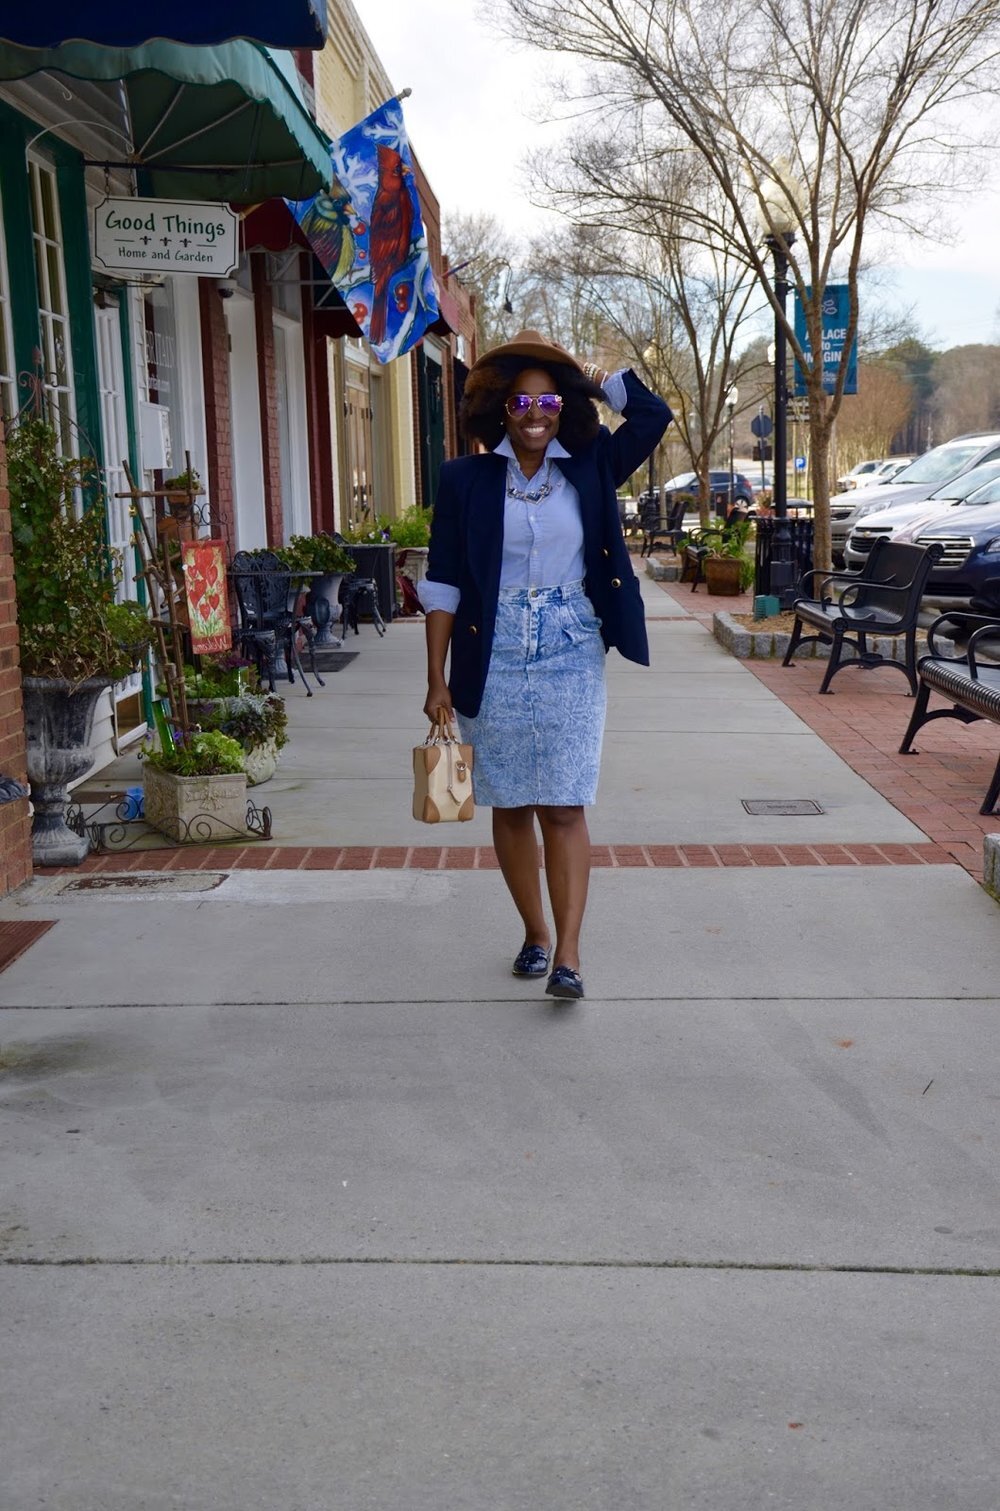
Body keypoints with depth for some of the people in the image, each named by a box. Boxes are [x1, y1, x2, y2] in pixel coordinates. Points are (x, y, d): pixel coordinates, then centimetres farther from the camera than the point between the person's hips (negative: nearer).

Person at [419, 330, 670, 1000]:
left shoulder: (589, 468, 5)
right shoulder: (466, 479, 2)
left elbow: (653, 415, -5)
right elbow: (443, 583, 2)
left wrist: (585, 371, 1)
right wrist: (438, 677, -1)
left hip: (571, 656, 0)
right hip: (495, 659, 1)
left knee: (564, 806, -4)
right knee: (511, 806, 8)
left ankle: (568, 953, -3)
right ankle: (535, 932, 24)